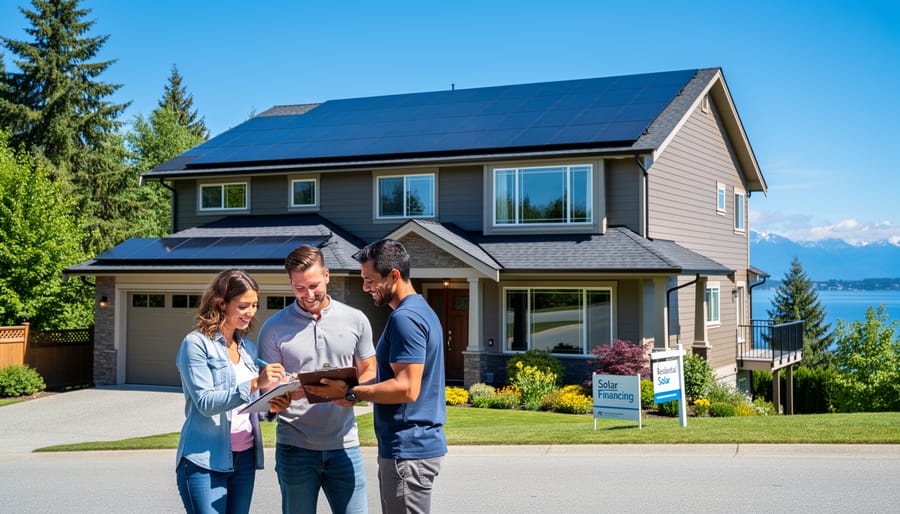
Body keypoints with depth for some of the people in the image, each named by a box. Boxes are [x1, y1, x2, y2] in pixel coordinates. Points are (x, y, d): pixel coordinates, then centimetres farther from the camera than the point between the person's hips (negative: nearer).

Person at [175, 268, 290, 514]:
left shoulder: (248, 347, 12)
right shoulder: (196, 343, -7)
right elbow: (205, 402, -17)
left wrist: (270, 406, -5)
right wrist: (254, 384, -26)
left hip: (244, 457, 6)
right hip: (205, 460, -6)